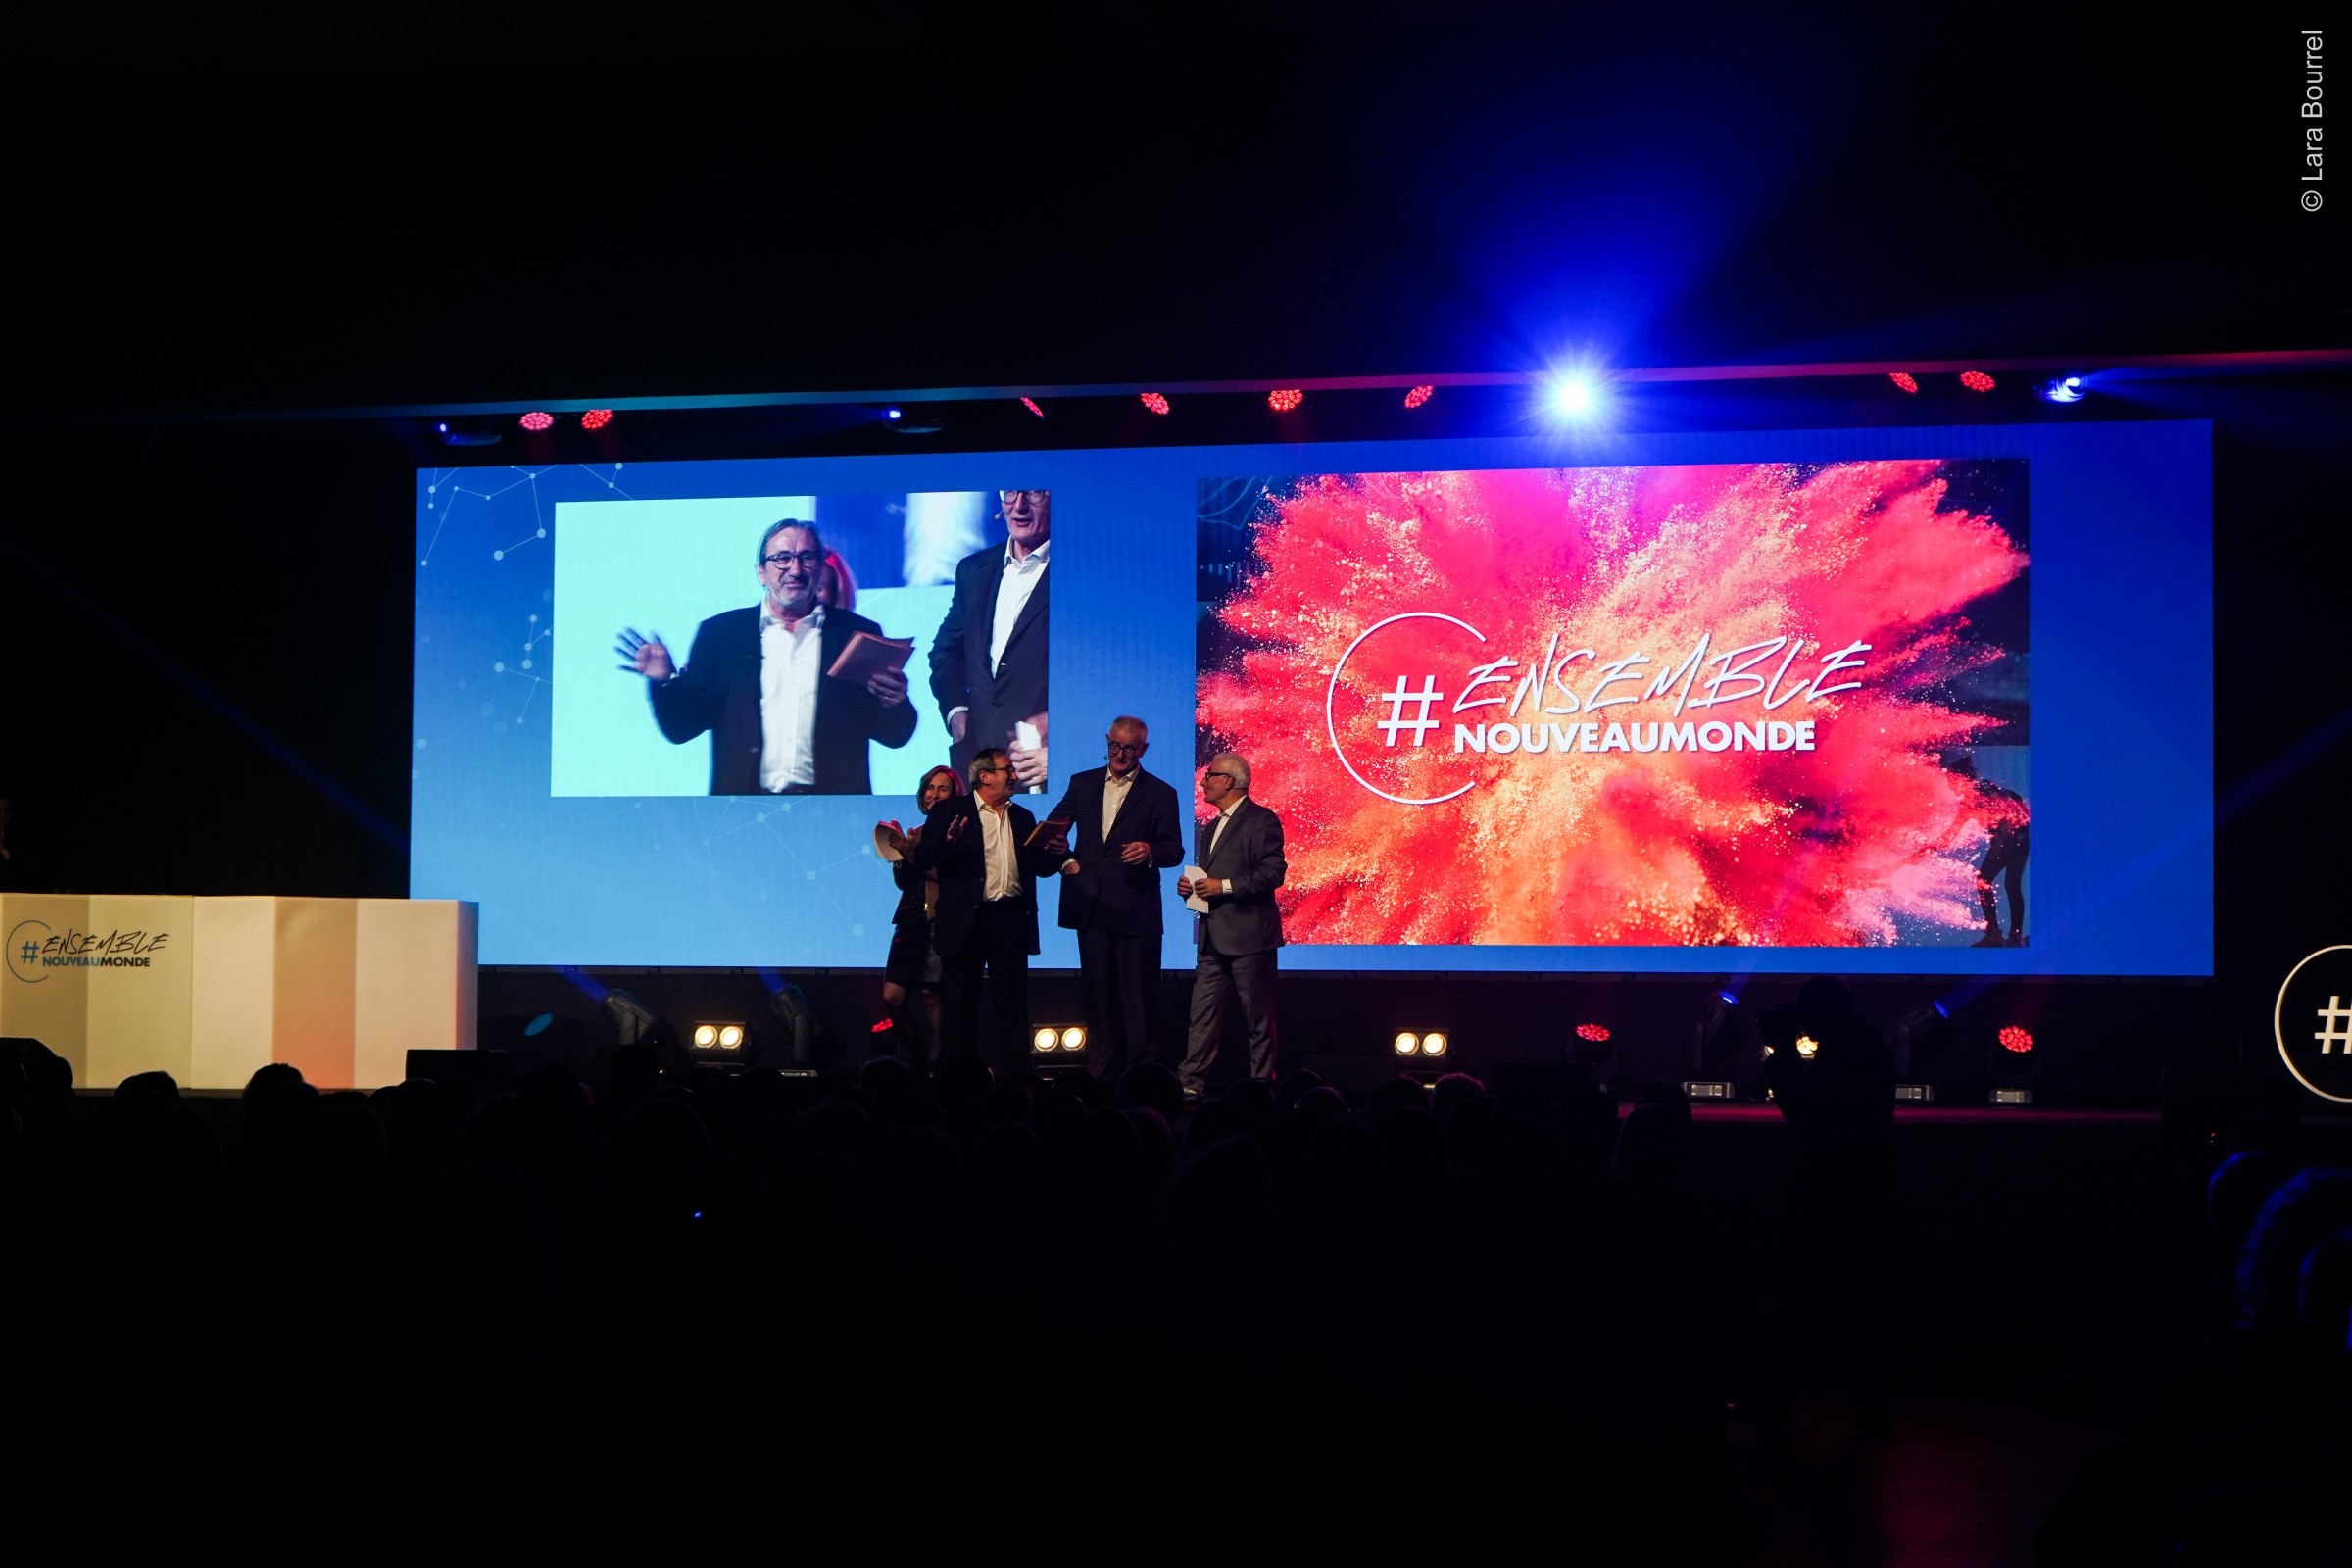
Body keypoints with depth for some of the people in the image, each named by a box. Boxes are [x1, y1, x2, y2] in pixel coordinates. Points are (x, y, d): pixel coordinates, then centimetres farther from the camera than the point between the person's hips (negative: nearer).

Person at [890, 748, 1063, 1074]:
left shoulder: (1022, 818, 16)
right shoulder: (950, 813, 2)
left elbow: (1039, 867, 17)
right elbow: (922, 860, -6)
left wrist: (1054, 852, -5)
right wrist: (948, 842, -24)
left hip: (1011, 919, 3)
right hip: (966, 920, -3)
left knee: (1013, 1001, 2)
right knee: (962, 1002, 3)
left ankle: (1016, 1071, 4)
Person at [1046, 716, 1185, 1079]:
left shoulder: (1160, 793, 2)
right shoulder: (1082, 784, 12)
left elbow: (1175, 850, -2)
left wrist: (1150, 852, -23)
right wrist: (1065, 860, 2)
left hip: (1136, 909, -3)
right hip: (1091, 906, 3)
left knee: (1138, 995, -4)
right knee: (1098, 992, 9)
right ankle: (1101, 1074, 15)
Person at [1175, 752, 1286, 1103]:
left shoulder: (1261, 821, -6)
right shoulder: (1211, 828, 23)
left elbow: (1274, 872, -15)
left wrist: (1224, 886, -18)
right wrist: (1190, 886, 8)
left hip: (1249, 937, -8)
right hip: (1214, 939, 8)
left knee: (1258, 1018, -1)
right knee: (1202, 1015, 3)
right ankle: (1191, 1084, 4)